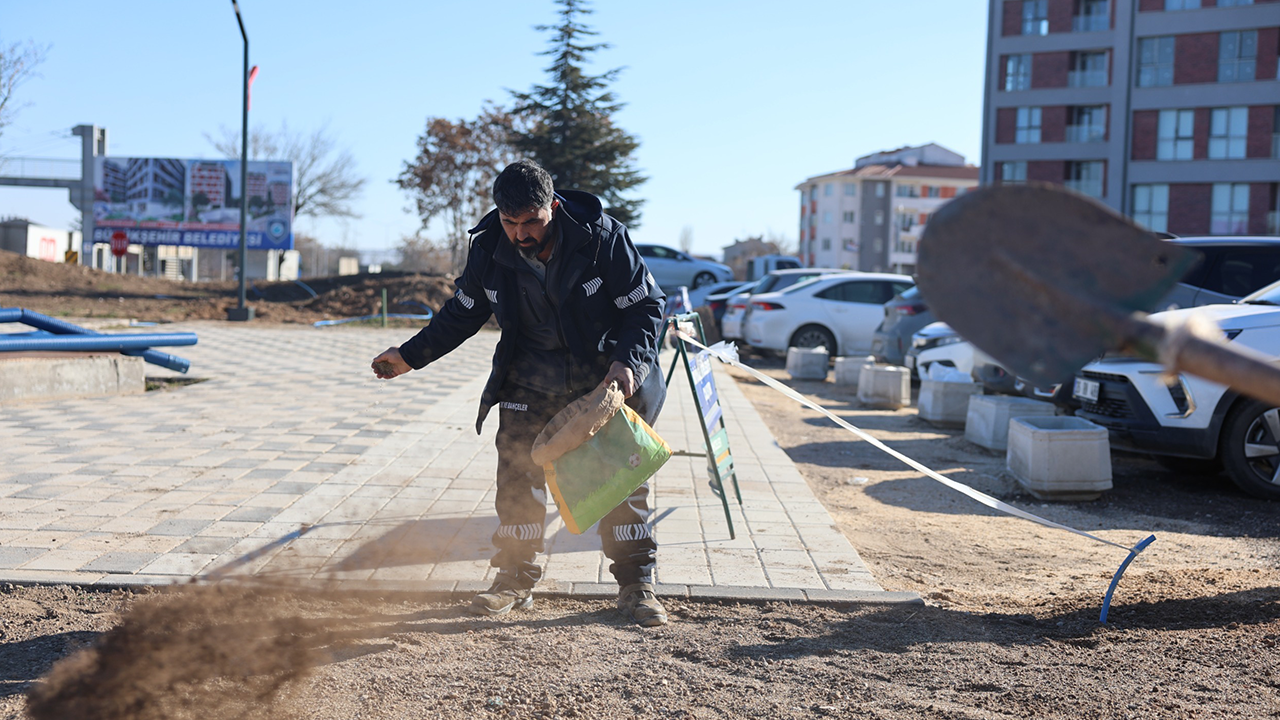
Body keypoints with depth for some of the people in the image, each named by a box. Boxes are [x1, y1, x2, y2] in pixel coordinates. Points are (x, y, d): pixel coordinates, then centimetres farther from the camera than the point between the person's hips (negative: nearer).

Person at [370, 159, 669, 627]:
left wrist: (628, 360, -30)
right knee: (517, 474, -1)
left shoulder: (601, 237, -22)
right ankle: (516, 580, 15)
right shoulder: (489, 247, -12)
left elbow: (646, 305, -15)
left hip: (605, 378, -2)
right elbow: (463, 313, 5)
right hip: (530, 381, 3)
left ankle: (636, 584, 13)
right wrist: (410, 356, 3)